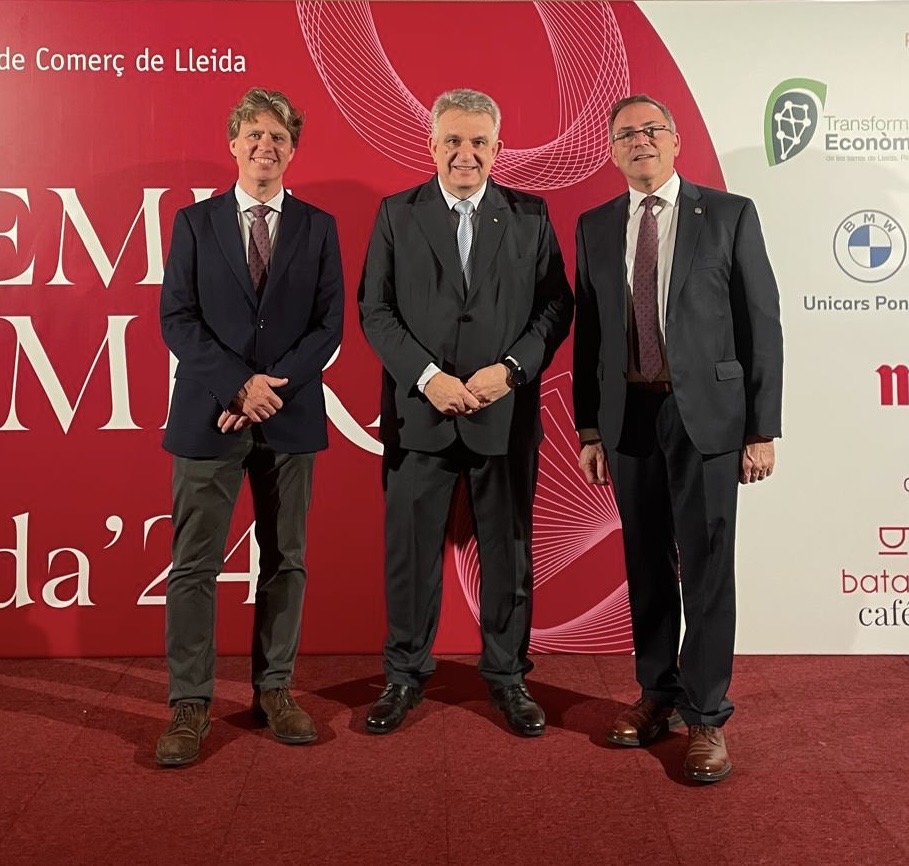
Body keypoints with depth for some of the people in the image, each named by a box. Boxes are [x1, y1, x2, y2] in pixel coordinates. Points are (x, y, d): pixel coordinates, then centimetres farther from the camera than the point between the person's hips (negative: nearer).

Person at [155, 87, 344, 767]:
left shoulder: (318, 227, 9)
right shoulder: (195, 222, 7)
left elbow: (330, 324, 2)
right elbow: (177, 320, -1)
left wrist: (274, 386, -11)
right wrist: (239, 385, -13)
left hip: (291, 416, 1)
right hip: (208, 415, -1)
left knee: (285, 561, 8)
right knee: (194, 565, -1)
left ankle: (274, 689, 21)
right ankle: (190, 705, 10)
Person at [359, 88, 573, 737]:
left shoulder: (531, 216, 6)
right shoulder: (396, 215, 5)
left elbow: (556, 305, 3)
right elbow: (375, 310, 0)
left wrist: (509, 369, -12)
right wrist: (428, 377, -12)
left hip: (506, 414, 1)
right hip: (419, 411, 0)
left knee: (508, 551, 9)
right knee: (410, 550, 7)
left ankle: (507, 676, 26)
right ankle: (405, 675, 25)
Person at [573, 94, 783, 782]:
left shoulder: (729, 214, 0)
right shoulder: (595, 227, 10)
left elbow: (762, 324, -2)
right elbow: (589, 331, 9)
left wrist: (763, 429, -6)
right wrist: (588, 427, 7)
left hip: (706, 413, -3)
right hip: (627, 415, 3)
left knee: (707, 566, -1)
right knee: (647, 564, 12)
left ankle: (706, 714, 12)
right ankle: (657, 693, 27)